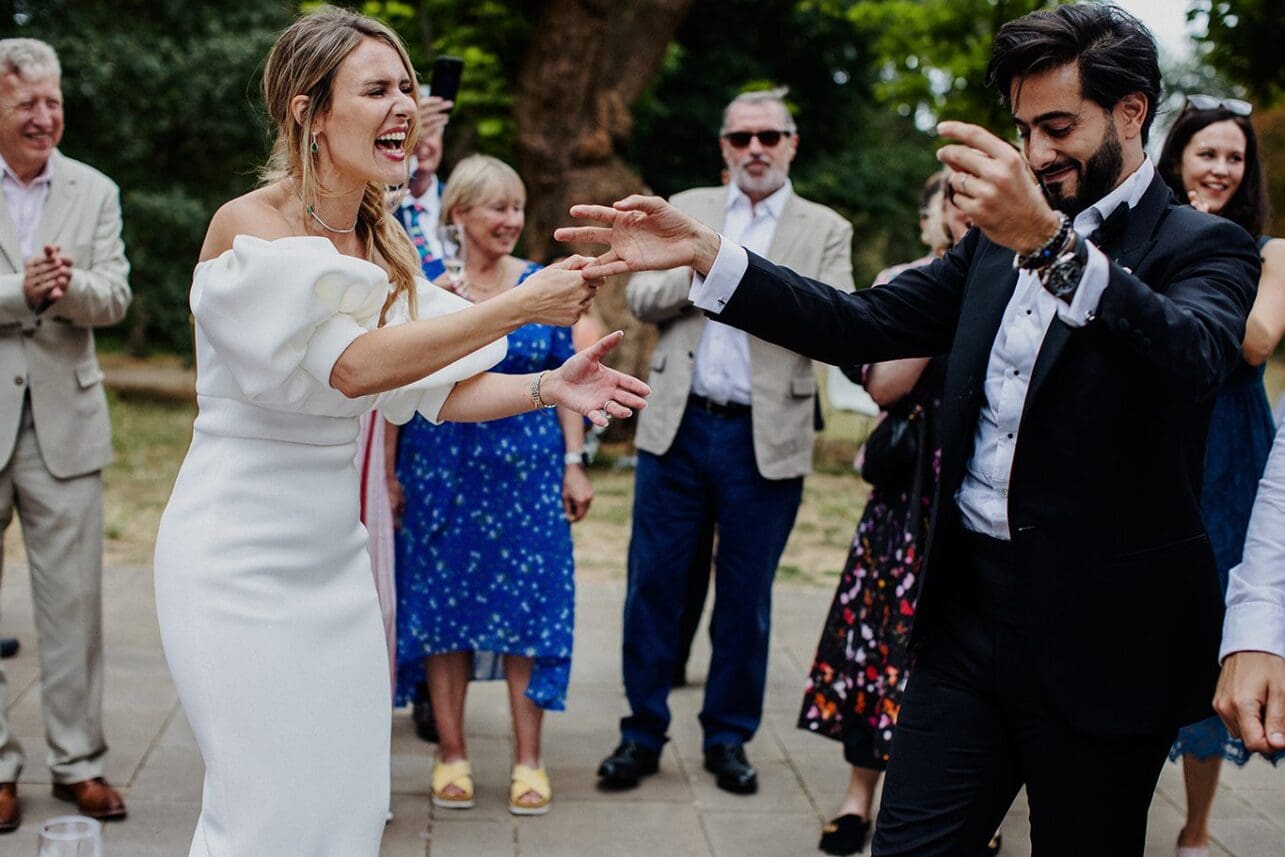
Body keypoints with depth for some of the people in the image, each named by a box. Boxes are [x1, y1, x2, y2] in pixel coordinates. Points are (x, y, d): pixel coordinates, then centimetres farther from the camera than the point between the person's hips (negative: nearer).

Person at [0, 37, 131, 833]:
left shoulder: (96, 191, 9)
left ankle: (79, 761, 16)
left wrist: (69, 284, -20)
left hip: (65, 418, 2)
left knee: (75, 599, 5)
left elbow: (115, 297, -1)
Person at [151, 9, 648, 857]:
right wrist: (522, 304, -29)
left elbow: (441, 388, 6)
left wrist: (549, 387, -12)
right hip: (245, 551, -7)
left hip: (335, 547, 7)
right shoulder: (249, 227, -16)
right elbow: (351, 367, -28)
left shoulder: (386, 244, 6)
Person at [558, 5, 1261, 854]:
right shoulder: (998, 243, 13)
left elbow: (1194, 361, -27)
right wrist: (703, 251, -3)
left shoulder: (1204, 248, -5)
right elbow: (858, 325, 9)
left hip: (1104, 640, -4)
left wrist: (1048, 242, -42)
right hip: (970, 608, 5)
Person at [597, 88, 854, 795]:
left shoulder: (825, 230, 7)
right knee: (653, 584, 4)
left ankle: (729, 738, 21)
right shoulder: (686, 210, 12)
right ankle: (643, 733, 17)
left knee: (746, 598, 7)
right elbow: (640, 297, 5)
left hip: (766, 439, -1)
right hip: (678, 426, 1)